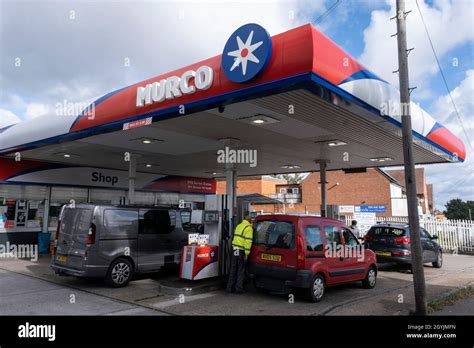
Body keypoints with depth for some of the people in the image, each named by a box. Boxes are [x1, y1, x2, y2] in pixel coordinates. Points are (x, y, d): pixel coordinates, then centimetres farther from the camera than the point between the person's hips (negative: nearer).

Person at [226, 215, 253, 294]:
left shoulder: (238, 226, 15)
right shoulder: (248, 228, -10)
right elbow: (248, 241, -18)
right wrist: (246, 253, -19)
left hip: (235, 250, 7)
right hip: (241, 251, -7)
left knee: (233, 269, 13)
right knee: (241, 270, 4)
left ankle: (230, 287, 17)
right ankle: (239, 288, 6)